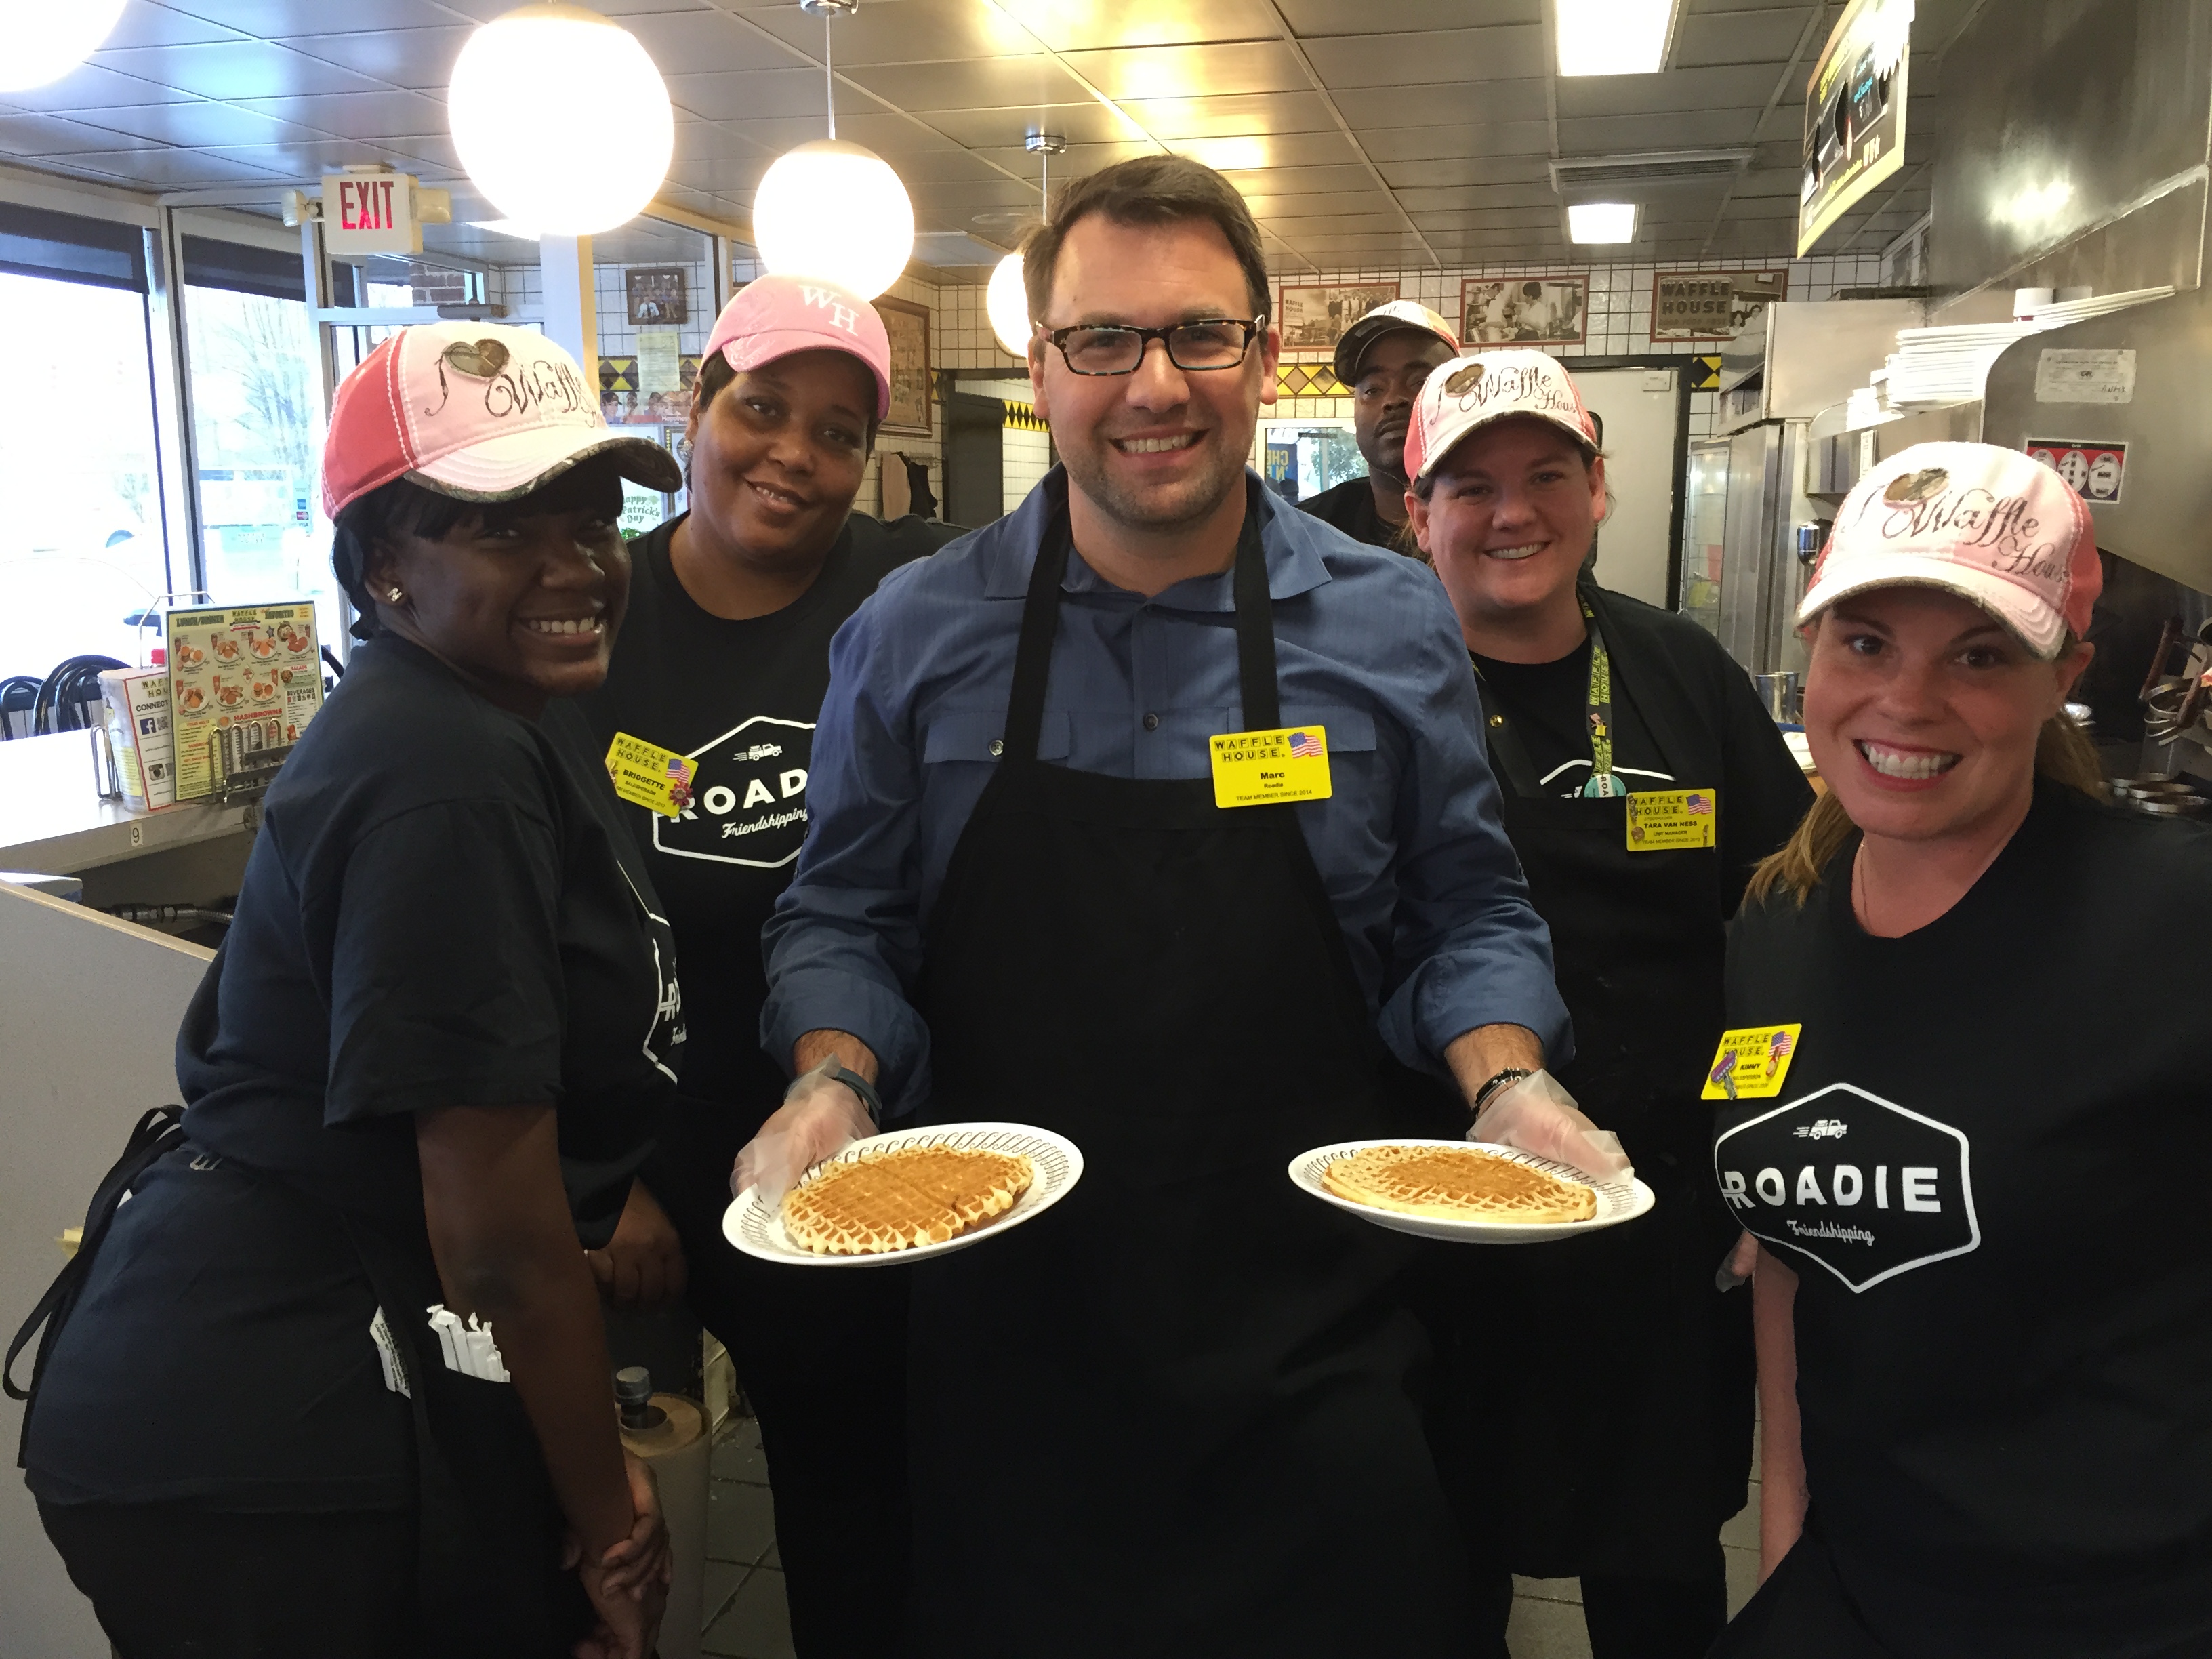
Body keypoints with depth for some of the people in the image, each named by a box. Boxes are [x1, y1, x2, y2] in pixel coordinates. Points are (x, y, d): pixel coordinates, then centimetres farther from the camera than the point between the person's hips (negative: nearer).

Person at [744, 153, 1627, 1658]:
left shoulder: (1392, 628, -1)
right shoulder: (916, 636, -2)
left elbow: (1467, 914, 6)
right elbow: (844, 917, 6)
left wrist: (1507, 1081, -11)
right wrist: (833, 1080, -12)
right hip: (1006, 1323, 1)